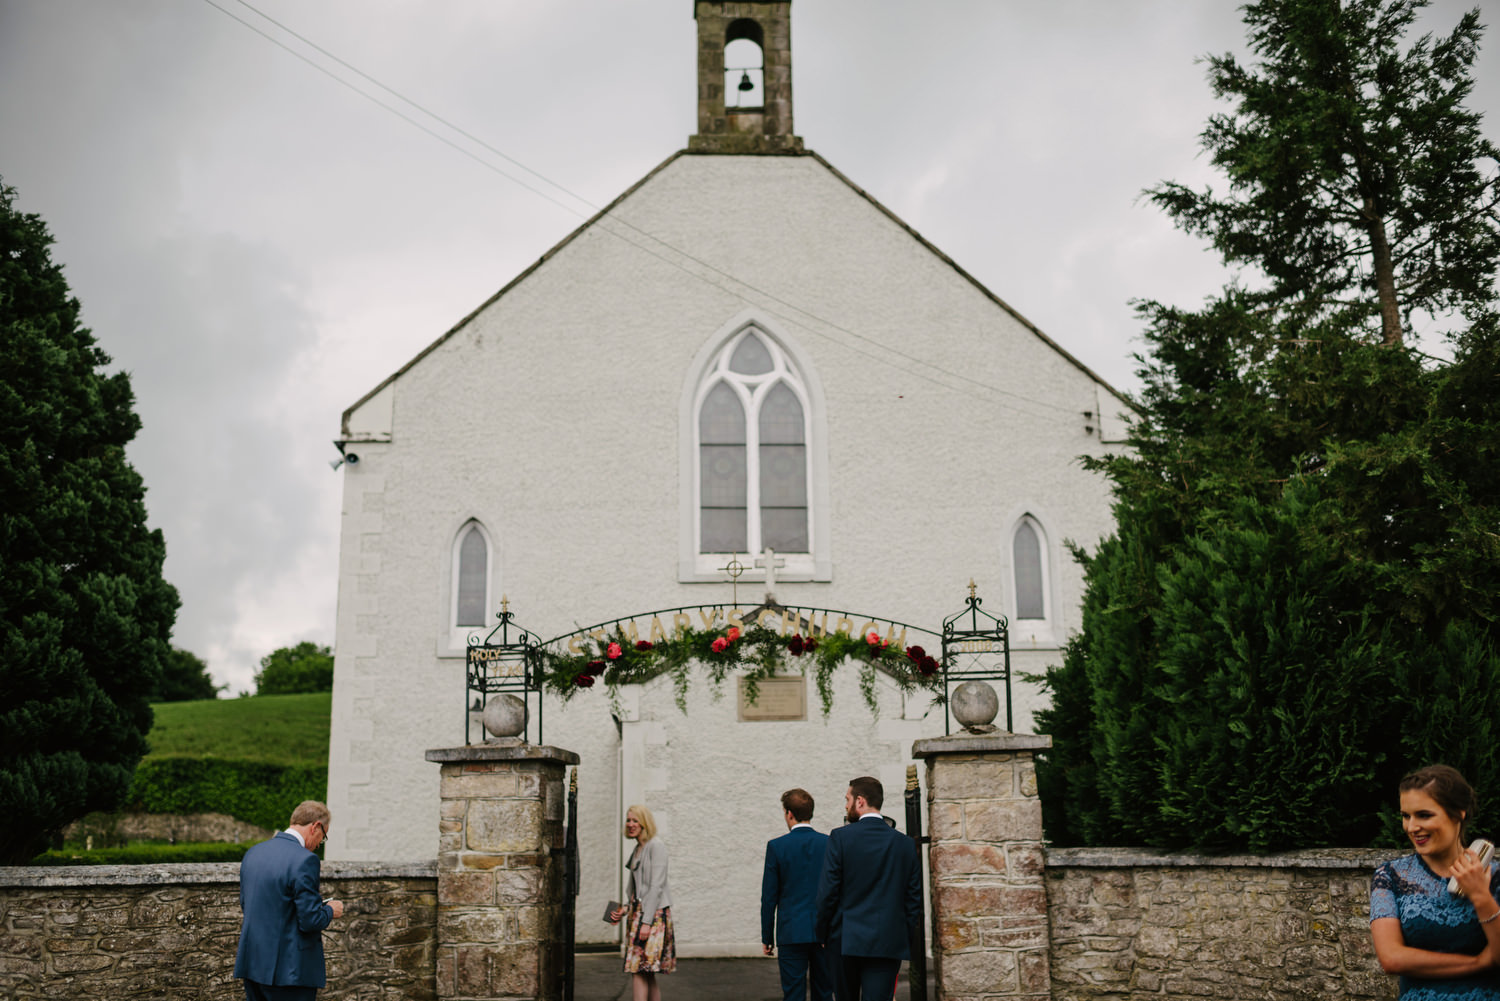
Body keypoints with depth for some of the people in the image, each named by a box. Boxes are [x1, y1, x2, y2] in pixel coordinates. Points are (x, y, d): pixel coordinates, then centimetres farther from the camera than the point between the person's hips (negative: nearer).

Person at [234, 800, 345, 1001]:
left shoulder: (252, 853, 7)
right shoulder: (304, 860, -18)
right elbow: (310, 921, -19)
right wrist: (330, 910, 3)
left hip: (252, 965, 8)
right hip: (289, 969, -8)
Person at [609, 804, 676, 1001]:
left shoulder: (656, 847, -9)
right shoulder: (638, 849, 18)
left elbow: (656, 887, -15)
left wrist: (646, 921, -19)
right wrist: (625, 910, 9)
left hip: (654, 913, -9)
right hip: (638, 911, 9)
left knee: (638, 969, -13)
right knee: (646, 973, 8)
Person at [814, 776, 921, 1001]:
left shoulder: (841, 837, -7)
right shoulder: (906, 843, 3)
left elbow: (828, 891, -6)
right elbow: (914, 896, 6)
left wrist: (822, 931, 6)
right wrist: (906, 937, 13)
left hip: (848, 940, -2)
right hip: (889, 943, 2)